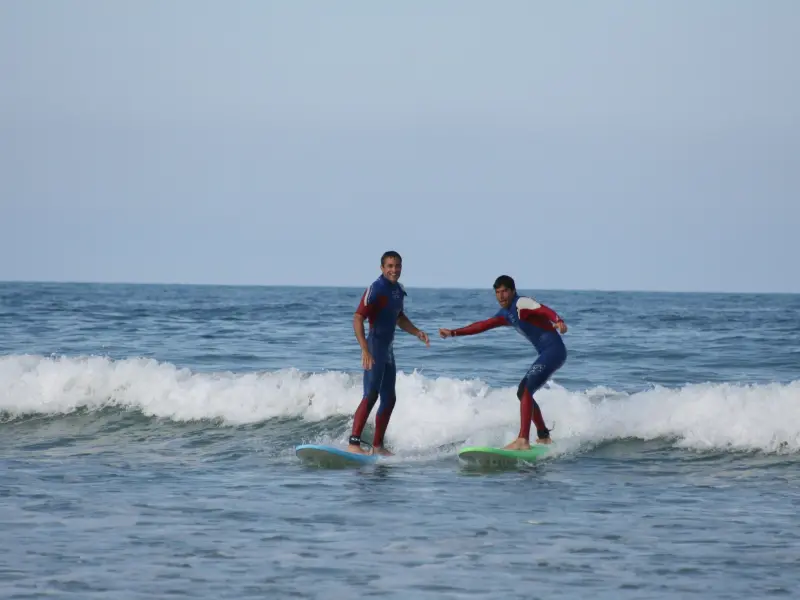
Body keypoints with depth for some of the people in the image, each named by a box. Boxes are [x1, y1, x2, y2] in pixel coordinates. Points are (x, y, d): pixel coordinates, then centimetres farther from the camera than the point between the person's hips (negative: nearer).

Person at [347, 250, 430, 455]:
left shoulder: (398, 290, 12)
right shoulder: (375, 290, -15)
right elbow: (358, 319, -23)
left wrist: (417, 333, 12)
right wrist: (365, 350, -31)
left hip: (388, 350, 9)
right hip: (375, 348, -9)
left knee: (389, 399, 12)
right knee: (371, 396, -18)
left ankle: (377, 446, 18)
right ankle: (353, 442, -21)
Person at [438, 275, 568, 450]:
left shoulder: (522, 304, -12)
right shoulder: (506, 314, 17)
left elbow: (545, 310, -30)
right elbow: (482, 325, 23)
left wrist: (558, 321, -51)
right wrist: (453, 333, 21)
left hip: (554, 350, -10)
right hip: (546, 354, 10)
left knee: (525, 390, -20)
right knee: (524, 393, 19)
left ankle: (523, 440, -29)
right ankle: (544, 437, 28)